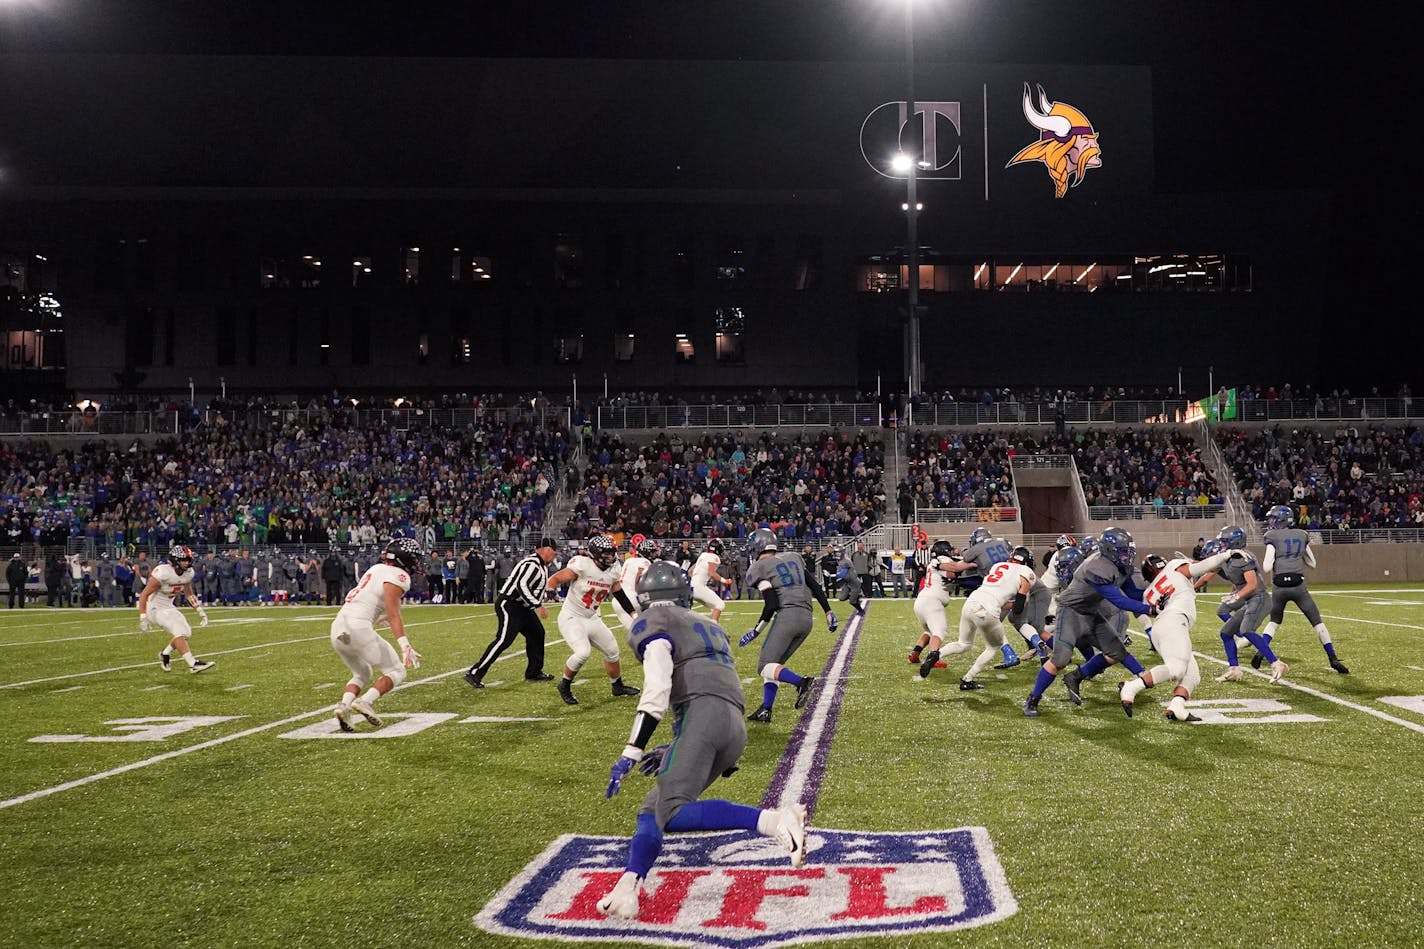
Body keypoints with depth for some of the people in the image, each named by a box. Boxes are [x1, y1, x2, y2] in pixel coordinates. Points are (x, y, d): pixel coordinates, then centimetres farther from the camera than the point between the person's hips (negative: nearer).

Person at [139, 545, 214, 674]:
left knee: (186, 632, 3)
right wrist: (143, 617, -27)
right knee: (179, 631, -22)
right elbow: (144, 594, -22)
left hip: (169, 606, 8)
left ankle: (165, 655, 26)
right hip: (155, 608, -8)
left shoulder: (188, 572, -3)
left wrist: (200, 611, 9)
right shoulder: (163, 572, -26)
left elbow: (189, 593, 15)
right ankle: (193, 664, -24)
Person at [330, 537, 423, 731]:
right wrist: (405, 646, -21)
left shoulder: (377, 569, 20)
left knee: (362, 674, 25)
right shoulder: (397, 576, -5)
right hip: (358, 627, -8)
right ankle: (365, 701, -16)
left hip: (338, 627, 8)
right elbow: (393, 615, -14)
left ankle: (344, 705, -1)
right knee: (396, 672, 5)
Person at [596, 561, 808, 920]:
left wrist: (631, 753, -8)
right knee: (652, 810, 12)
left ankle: (774, 821, -35)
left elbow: (657, 692, -6)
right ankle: (628, 887, -9)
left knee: (672, 811, -22)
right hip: (737, 729, 8)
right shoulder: (708, 626, 33)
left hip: (702, 711, -8)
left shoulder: (652, 624, 10)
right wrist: (671, 752, 37)